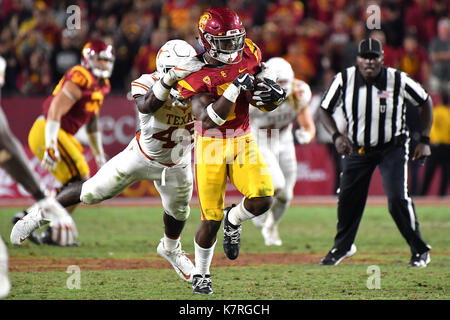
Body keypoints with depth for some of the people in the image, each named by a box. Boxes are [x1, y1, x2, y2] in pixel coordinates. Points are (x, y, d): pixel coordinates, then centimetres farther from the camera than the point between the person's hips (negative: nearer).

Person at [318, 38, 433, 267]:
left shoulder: (398, 80, -18)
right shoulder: (344, 79, -13)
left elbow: (425, 102, -2)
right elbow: (325, 110, 0)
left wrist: (424, 141, -5)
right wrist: (336, 135, -17)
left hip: (392, 148, -3)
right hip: (357, 148, 3)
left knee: (398, 198, -16)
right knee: (348, 199, 6)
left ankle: (420, 250, 1)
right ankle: (342, 246, 32)